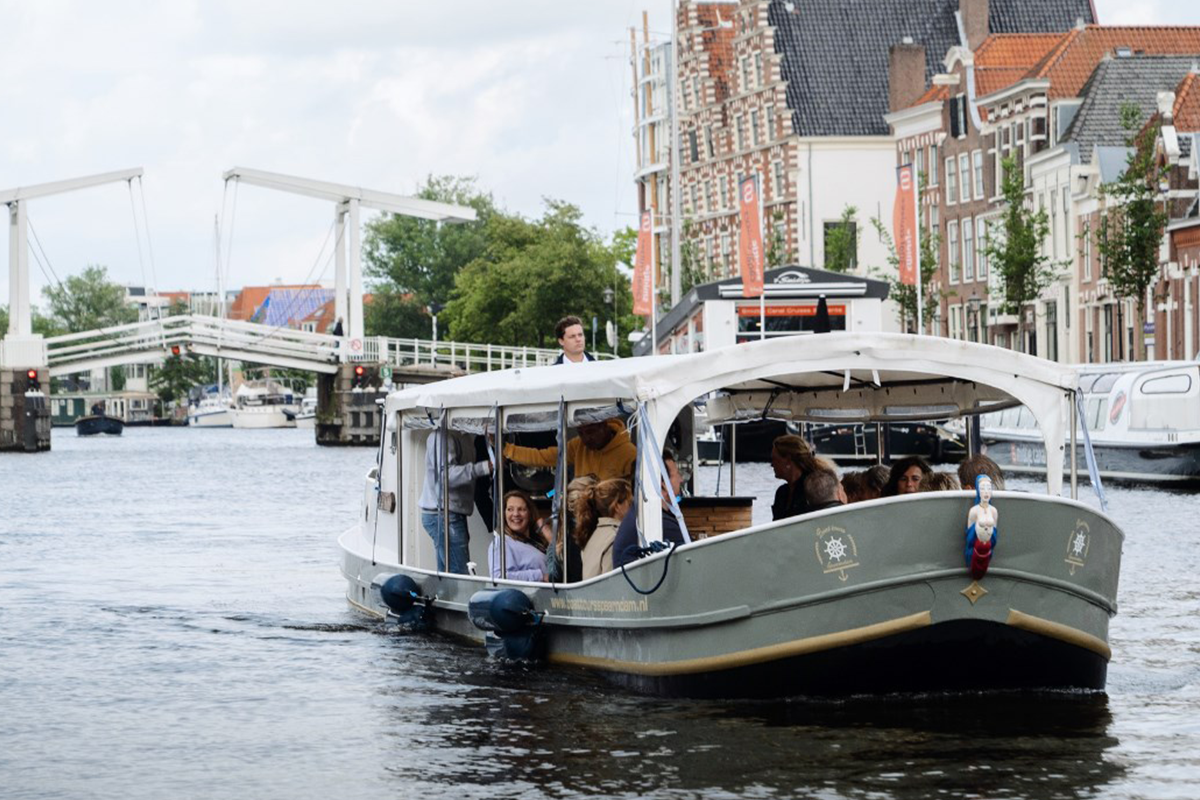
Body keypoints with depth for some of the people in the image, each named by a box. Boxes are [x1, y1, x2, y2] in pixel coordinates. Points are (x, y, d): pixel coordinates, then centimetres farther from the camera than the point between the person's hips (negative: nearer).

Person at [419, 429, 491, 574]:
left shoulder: (463, 436, 17)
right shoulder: (443, 436, -14)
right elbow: (446, 475, -24)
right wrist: (483, 468, -32)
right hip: (444, 514, -10)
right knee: (460, 574, -13)